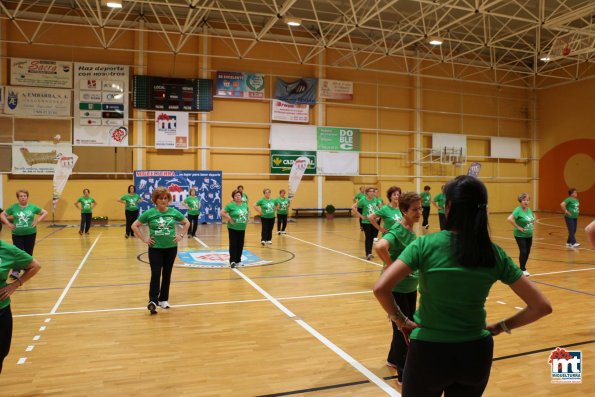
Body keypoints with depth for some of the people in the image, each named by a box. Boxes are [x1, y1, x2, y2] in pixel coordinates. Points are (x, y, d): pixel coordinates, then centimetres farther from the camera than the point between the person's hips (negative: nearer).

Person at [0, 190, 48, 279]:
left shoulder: (32, 207, 1)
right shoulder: (13, 207, 1)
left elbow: (45, 213, 7)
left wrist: (38, 221, -5)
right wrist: (8, 223, -3)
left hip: (30, 234, 0)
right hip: (17, 234, 0)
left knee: (28, 254, 9)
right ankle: (16, 271, -9)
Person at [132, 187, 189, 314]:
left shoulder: (174, 212, -1)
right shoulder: (149, 213, -6)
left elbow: (186, 223, 12)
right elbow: (135, 226, 1)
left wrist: (181, 235, 2)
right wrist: (144, 238, -5)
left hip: (171, 248, 2)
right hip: (155, 248, -2)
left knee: (167, 274, 10)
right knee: (155, 274, -9)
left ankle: (163, 299, 22)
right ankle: (153, 301, -9)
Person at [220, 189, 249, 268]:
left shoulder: (245, 205, 6)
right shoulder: (231, 205, -11)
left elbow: (248, 213, 25)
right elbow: (221, 212, -15)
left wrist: (246, 220, 10)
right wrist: (229, 219, -16)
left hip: (242, 228, 6)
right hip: (233, 228, -5)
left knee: (240, 245, 10)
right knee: (233, 245, -3)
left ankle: (238, 261, 21)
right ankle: (232, 261, 0)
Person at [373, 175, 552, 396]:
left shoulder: (426, 244, -15)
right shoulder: (495, 254, -5)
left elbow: (380, 288, -23)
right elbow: (541, 307, -3)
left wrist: (401, 321, -7)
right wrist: (500, 327, 6)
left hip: (429, 351, -3)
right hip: (475, 353, 3)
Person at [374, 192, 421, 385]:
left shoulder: (412, 230, 4)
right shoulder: (397, 231, -22)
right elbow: (380, 247, -42)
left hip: (411, 287, 9)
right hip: (397, 288, -9)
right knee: (402, 328, 2)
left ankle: (393, 359, 40)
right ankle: (404, 374, 15)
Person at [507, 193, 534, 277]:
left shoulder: (529, 210, 5)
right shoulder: (518, 210, -17)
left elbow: (533, 218, 26)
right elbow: (510, 219, -32)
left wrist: (531, 225, 9)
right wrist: (518, 227, -24)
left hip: (529, 235, 7)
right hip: (520, 235, -7)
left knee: (527, 251, 12)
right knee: (523, 251, -6)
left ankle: (523, 266, 27)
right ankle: (523, 269, 6)